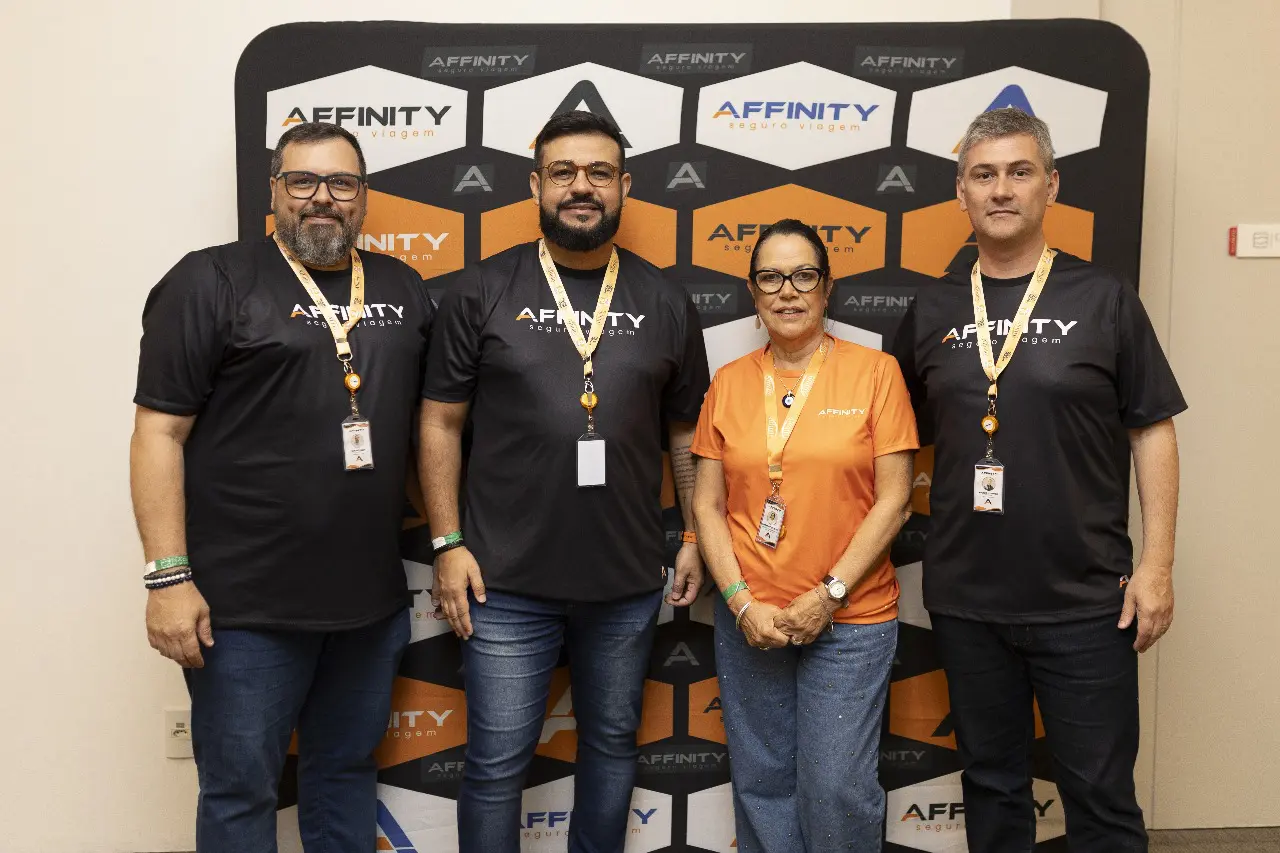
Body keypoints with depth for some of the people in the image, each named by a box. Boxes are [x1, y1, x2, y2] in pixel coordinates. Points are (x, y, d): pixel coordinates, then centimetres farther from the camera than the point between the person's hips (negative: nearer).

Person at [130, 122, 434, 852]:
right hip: (247, 604, -4)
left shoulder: (403, 289, 10)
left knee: (349, 771, 19)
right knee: (240, 790, 9)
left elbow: (429, 420, 15)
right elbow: (159, 434, -8)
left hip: (373, 598, 5)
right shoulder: (212, 282, -5)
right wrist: (168, 577, -13)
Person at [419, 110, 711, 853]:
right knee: (498, 762, 7)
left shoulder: (665, 302, 4)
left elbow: (689, 434, 10)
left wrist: (699, 539, 6)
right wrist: (448, 543, -5)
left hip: (629, 582, 2)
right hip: (507, 581, -2)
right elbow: (442, 423, 0)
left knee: (613, 745, 18)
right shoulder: (483, 291, -2)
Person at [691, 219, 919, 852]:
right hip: (748, 619, 3)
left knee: (837, 789, 1)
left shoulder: (874, 372, -3)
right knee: (761, 782, 12)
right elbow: (707, 503, 4)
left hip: (850, 619, -2)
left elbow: (893, 499, -5)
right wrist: (741, 603, -6)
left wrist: (829, 594, -11)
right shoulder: (729, 383, 5)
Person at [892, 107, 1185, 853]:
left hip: (1085, 601, -2)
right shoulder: (933, 312, 4)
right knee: (993, 787, 17)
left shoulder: (1104, 300, -2)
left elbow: (1153, 432, -1)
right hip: (966, 600, 3)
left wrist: (1157, 565, -7)